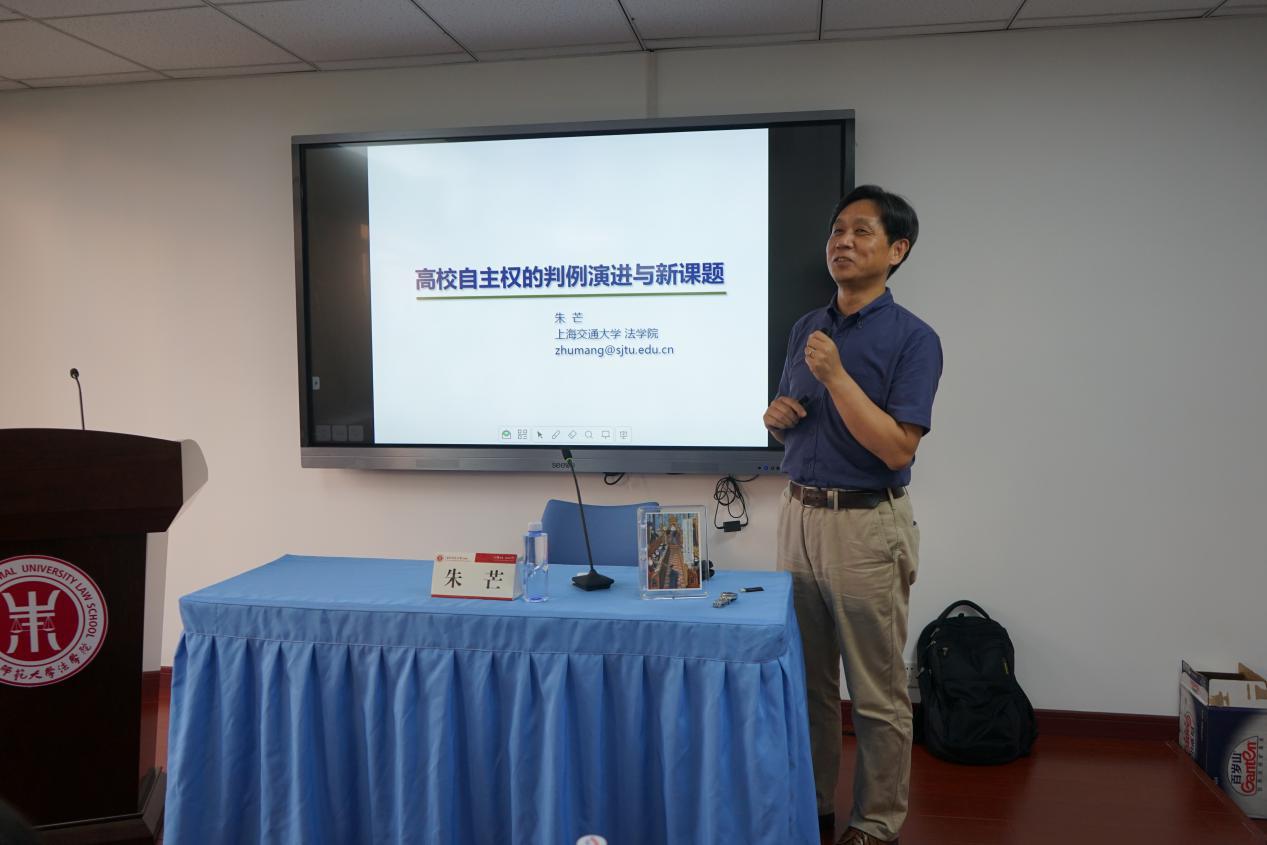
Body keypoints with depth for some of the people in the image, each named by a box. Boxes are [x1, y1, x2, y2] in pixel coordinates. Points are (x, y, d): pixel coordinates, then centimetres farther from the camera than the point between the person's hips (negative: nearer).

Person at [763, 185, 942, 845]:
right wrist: (778, 415, -3)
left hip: (867, 524, -6)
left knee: (877, 693, 6)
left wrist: (835, 376, -22)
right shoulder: (806, 328, 10)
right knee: (808, 679, 15)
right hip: (798, 513, 6)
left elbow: (898, 448, -17)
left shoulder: (912, 338, -9)